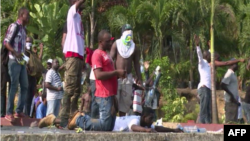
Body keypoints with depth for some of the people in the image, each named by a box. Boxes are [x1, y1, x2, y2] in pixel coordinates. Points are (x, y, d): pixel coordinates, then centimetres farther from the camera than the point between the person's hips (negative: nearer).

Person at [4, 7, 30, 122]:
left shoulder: (23, 29, 16)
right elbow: (6, 42, -13)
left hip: (22, 61, 8)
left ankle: (19, 111, 15)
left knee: (25, 86, 8)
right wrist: (15, 53, -24)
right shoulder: (14, 26, -7)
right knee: (14, 86, -8)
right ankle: (9, 113, -4)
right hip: (14, 61, -8)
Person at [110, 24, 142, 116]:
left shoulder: (134, 47, 11)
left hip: (128, 77, 4)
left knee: (125, 100, 6)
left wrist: (139, 79, 9)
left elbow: (136, 64, 13)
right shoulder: (116, 44, 1)